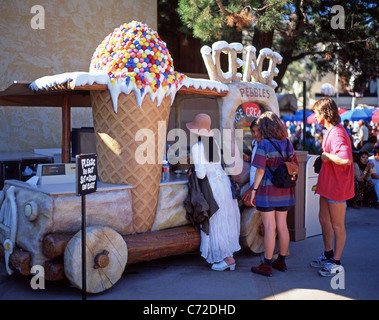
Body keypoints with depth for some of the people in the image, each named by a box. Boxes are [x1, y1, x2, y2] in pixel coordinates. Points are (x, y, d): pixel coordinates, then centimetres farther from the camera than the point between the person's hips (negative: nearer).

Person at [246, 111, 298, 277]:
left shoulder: (264, 144, -13)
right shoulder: (287, 143, 5)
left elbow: (260, 170, -16)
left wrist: (254, 190, -8)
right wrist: (288, 182, 17)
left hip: (267, 190, -6)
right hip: (284, 191, 6)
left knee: (270, 228, -2)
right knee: (282, 226, 13)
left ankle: (267, 266, 6)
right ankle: (281, 261, 25)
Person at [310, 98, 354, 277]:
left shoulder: (337, 133, -23)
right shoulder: (329, 131, 10)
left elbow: (346, 160, -38)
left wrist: (326, 156, -22)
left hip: (337, 187, -10)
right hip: (327, 185, 10)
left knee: (337, 225, 3)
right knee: (324, 219, 19)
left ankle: (336, 263, 16)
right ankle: (328, 255, 35)